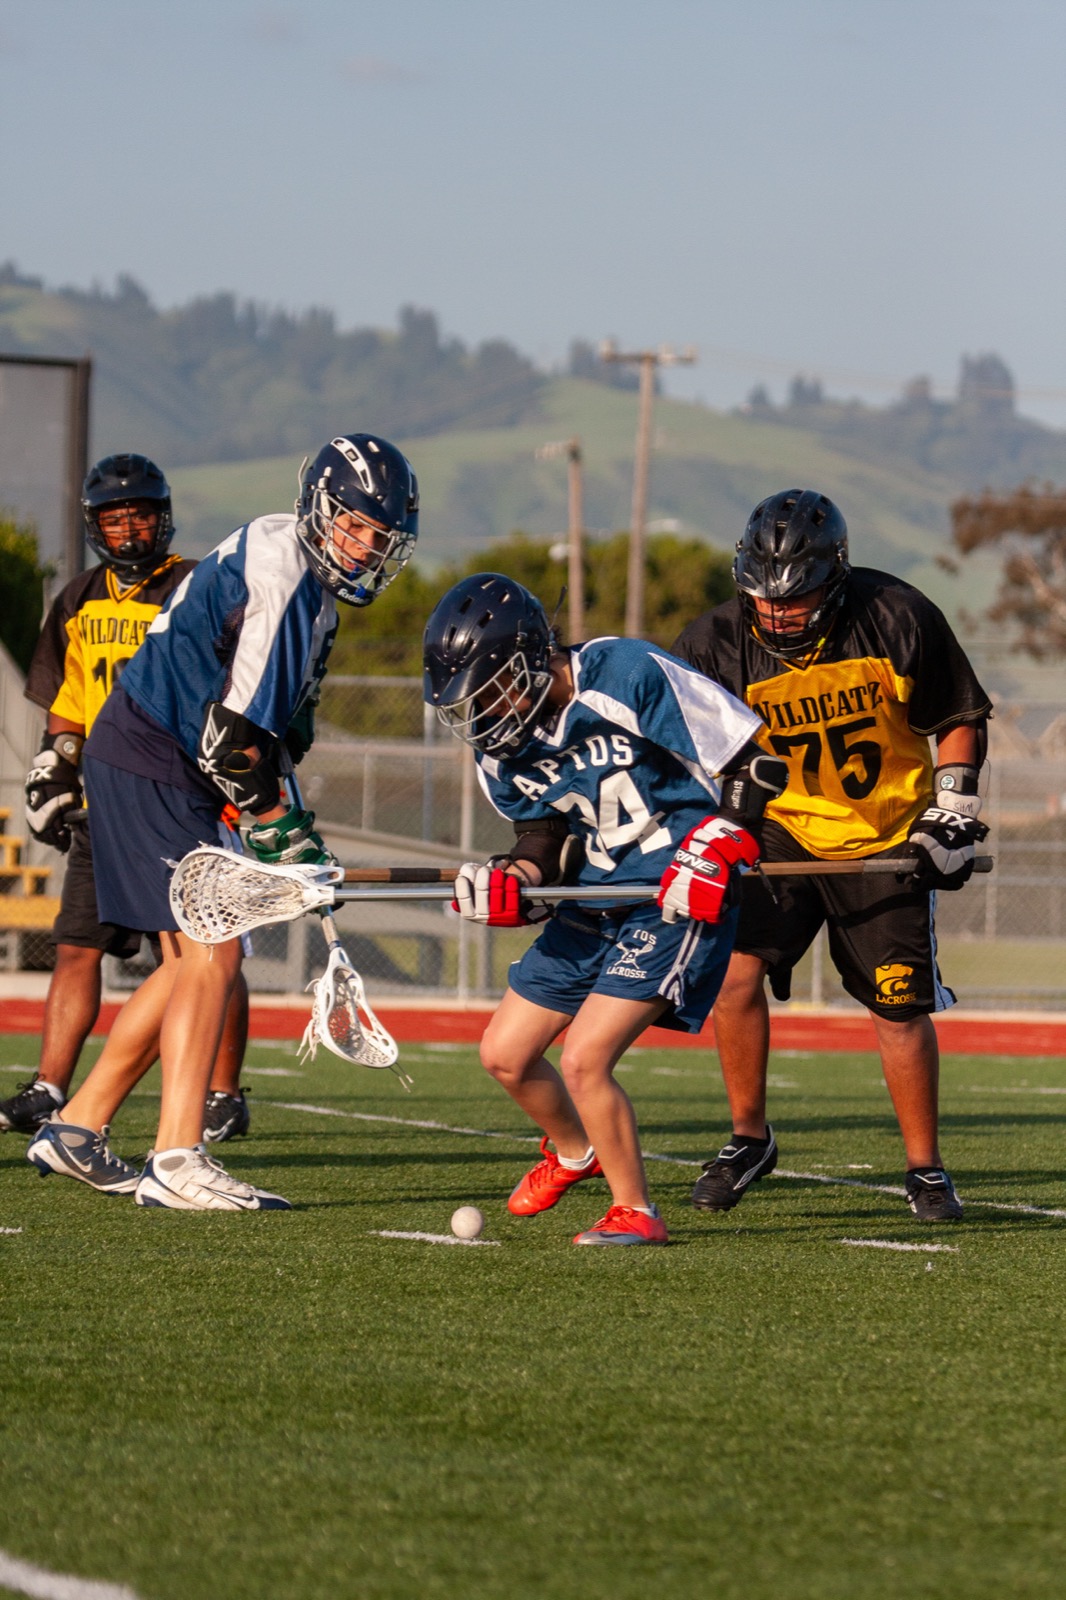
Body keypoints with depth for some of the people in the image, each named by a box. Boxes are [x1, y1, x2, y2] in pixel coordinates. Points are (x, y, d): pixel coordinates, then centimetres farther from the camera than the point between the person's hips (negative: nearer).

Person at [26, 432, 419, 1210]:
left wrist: (283, 815, 12)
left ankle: (79, 1126, 19)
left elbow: (281, 721, 19)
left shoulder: (314, 586, 13)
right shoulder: (274, 570, -19)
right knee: (213, 955, -13)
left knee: (192, 963, 13)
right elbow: (232, 730, -21)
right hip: (151, 764, -10)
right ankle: (177, 1162, -15)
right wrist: (284, 830, -14)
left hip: (183, 777, 10)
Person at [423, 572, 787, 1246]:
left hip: (679, 901, -8)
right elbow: (545, 831, 7)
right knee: (505, 1055, 11)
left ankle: (636, 1211, 1)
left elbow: (754, 759, -17)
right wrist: (513, 879, -14)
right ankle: (575, 1151, 41)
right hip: (593, 905, 8)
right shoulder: (504, 742, 0)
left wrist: (714, 849, -21)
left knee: (585, 1060, -18)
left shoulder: (630, 675, -22)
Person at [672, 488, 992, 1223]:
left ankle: (926, 1169, 17)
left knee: (901, 1007, -1)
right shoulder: (718, 644, -16)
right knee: (736, 966, -18)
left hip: (888, 838, -1)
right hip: (780, 827, 1)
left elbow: (961, 719, -1)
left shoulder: (897, 620, -17)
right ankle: (749, 1138, 2)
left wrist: (953, 811, -8)